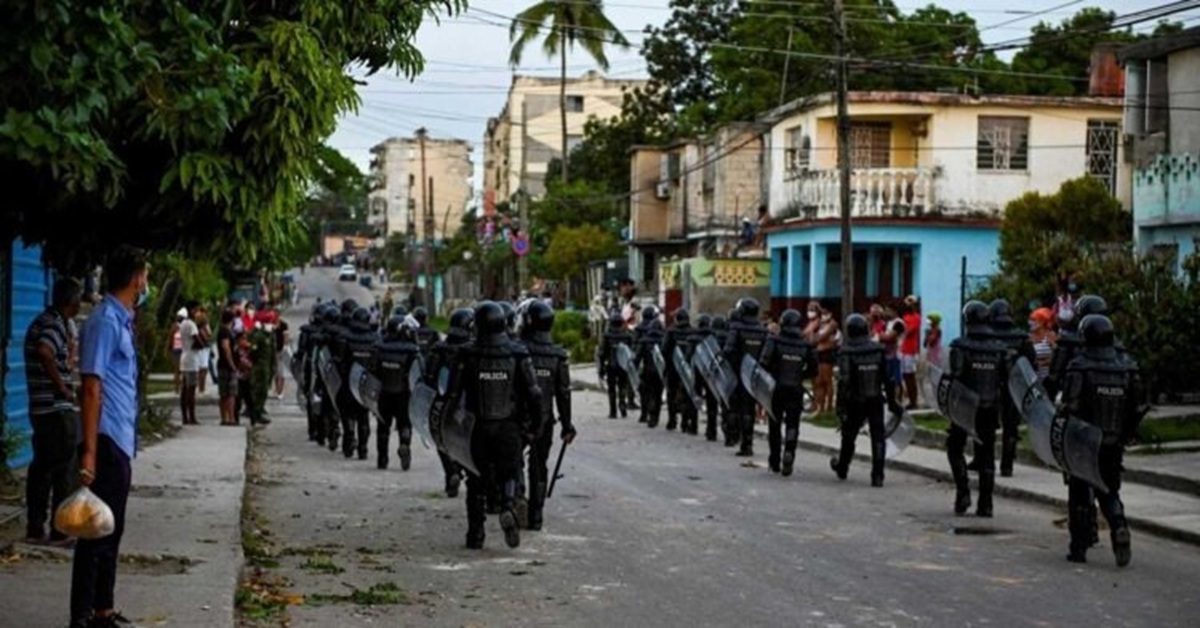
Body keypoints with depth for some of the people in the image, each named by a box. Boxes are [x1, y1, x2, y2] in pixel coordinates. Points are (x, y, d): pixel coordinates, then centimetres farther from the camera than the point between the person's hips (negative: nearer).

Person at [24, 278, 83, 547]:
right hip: (59, 409, -9)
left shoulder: (40, 322, 15)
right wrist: (62, 386, -22)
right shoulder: (56, 323, -14)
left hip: (40, 409, 9)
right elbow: (45, 352, -32)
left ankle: (34, 529, 16)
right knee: (64, 470, -2)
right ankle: (61, 531, 0)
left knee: (41, 468, 12)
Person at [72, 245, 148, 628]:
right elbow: (92, 388, -20)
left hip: (121, 442, 10)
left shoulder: (122, 321, 15)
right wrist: (89, 451, -24)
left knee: (112, 530, 15)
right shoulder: (105, 321, -15)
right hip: (107, 441, -10)